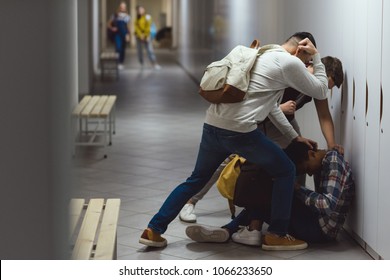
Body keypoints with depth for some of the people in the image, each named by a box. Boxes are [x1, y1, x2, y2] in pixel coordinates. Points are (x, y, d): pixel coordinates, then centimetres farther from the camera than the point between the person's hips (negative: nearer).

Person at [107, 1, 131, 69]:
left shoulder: (127, 17, 9)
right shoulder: (115, 15, 4)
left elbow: (128, 27, 12)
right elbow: (108, 24, 9)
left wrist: (128, 35, 1)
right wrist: (112, 28, -10)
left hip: (124, 35, 2)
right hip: (117, 34, -2)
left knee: (123, 49, 5)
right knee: (118, 48, -20)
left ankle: (121, 63, 15)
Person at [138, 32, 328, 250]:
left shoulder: (264, 55, 26)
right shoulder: (290, 62, -2)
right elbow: (321, 92, 8)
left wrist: (295, 136, 32)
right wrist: (317, 57, 14)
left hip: (213, 124, 8)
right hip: (240, 131, -8)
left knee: (197, 180, 22)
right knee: (285, 171, 10)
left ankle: (154, 230, 19)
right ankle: (277, 235, 15)